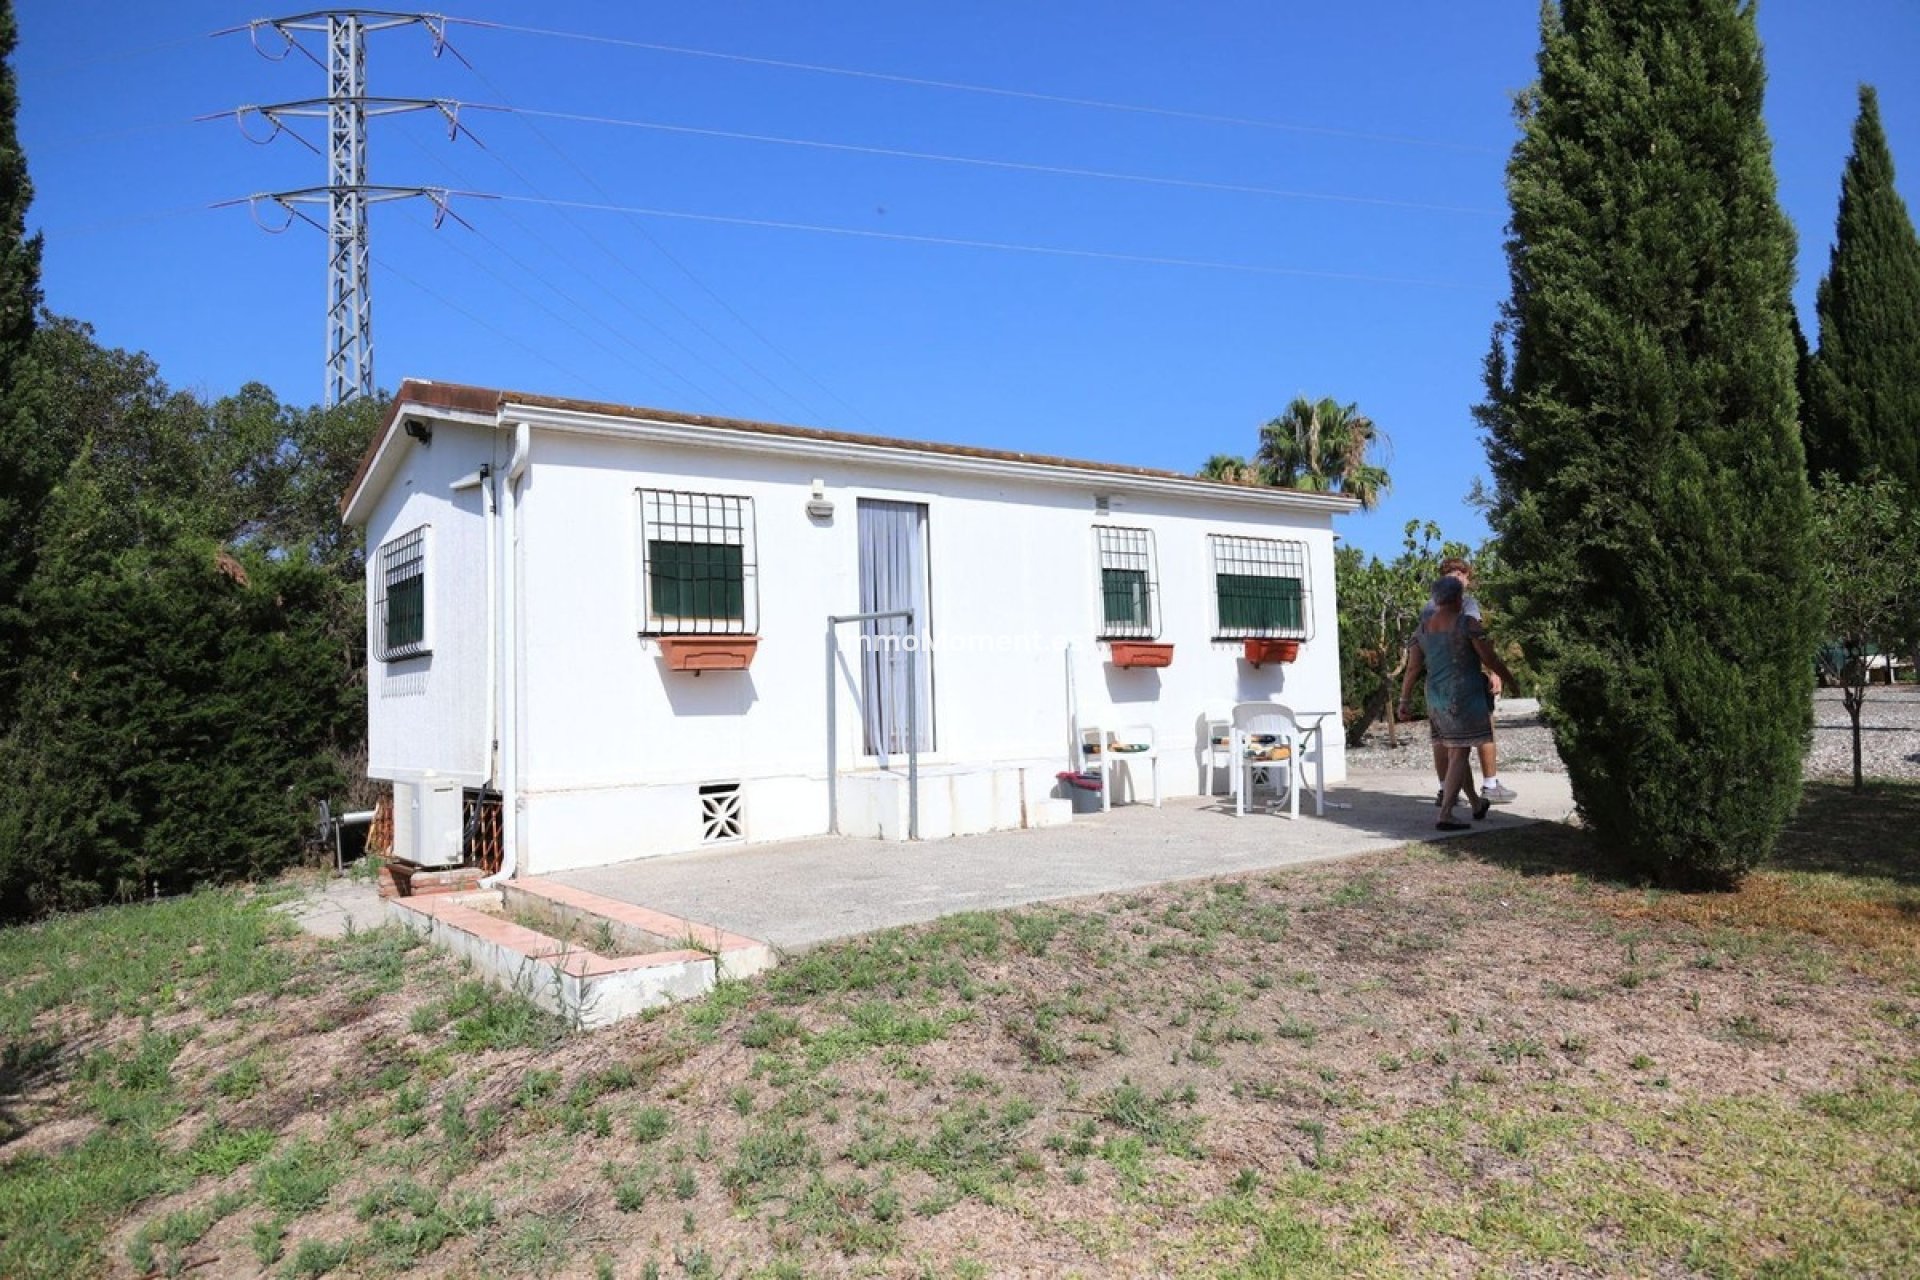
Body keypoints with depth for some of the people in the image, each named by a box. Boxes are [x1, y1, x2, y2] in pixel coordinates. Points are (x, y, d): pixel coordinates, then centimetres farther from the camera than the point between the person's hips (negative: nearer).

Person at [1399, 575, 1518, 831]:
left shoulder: (1423, 629, 6)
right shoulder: (1467, 624, -9)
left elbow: (1413, 668, 5)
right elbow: (1490, 660, -7)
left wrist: (1405, 700, 9)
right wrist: (1511, 680, 9)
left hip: (1436, 699, 6)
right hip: (1464, 696, -6)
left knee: (1454, 752, 16)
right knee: (1459, 755, -5)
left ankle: (1477, 804, 33)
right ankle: (1445, 815, -11)